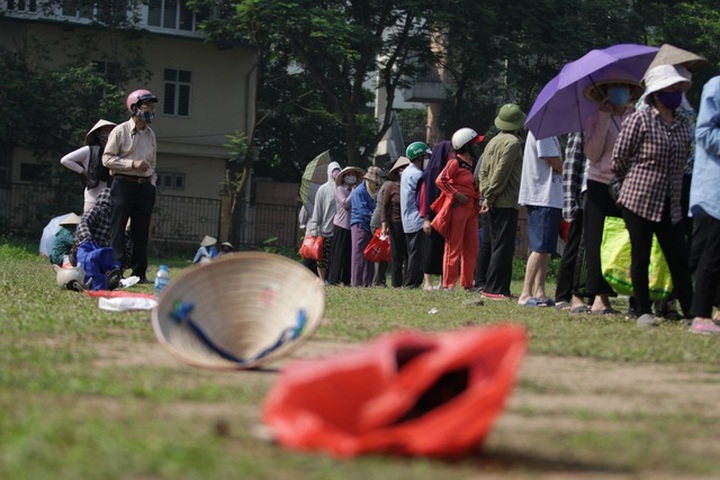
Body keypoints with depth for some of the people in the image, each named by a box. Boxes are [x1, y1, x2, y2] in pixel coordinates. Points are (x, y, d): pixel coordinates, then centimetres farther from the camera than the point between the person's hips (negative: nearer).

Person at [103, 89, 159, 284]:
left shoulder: (150, 135, 16)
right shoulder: (120, 131, -2)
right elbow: (107, 159, -7)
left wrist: (151, 183, 11)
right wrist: (132, 163, -16)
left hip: (145, 186, 5)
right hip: (124, 185, -5)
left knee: (141, 231, 5)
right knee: (118, 230, -6)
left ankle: (140, 273, 8)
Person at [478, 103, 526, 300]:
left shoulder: (493, 142, 16)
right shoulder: (513, 142, -9)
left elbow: (483, 171, 12)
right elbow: (501, 172, -16)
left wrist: (486, 195, 5)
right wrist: (492, 195, -11)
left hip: (494, 203, 9)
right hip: (506, 203, -9)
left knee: (499, 246, 11)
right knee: (504, 247, -8)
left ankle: (501, 289, 12)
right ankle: (493, 289, -11)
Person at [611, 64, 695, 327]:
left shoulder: (683, 125, 10)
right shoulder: (639, 120, -7)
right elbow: (618, 159, -2)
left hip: (670, 204, 5)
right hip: (639, 200, -5)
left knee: (679, 259, 2)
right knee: (640, 258, 2)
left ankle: (692, 312, 2)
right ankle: (643, 312, 9)